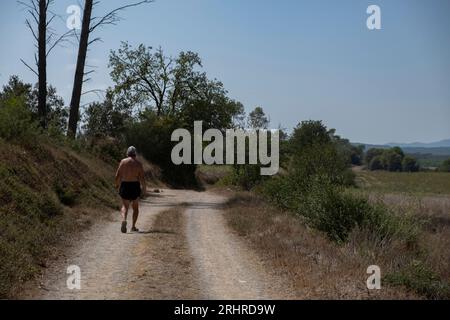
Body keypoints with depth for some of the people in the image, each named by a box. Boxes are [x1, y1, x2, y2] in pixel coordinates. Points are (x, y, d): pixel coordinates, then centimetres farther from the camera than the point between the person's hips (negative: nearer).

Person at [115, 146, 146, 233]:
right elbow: (142, 178, -6)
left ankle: (124, 219, -23)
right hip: (135, 186, 0)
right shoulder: (138, 164, -1)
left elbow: (118, 175, -2)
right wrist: (144, 188, 4)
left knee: (125, 206, 7)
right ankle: (133, 226, 14)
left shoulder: (123, 161, -1)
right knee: (135, 207, 16)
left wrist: (117, 184, 13)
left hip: (125, 185, 0)